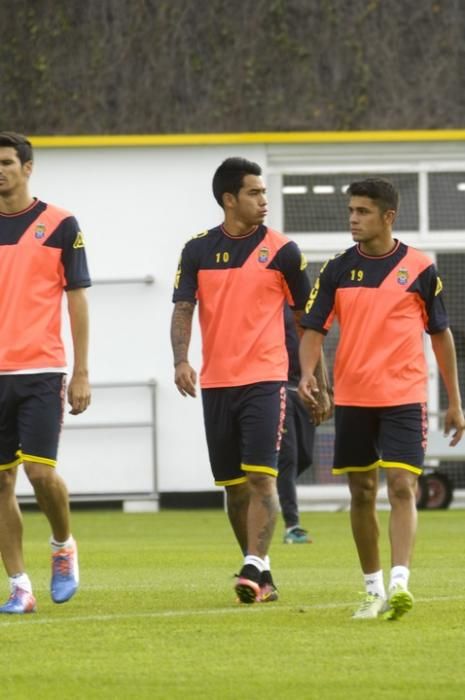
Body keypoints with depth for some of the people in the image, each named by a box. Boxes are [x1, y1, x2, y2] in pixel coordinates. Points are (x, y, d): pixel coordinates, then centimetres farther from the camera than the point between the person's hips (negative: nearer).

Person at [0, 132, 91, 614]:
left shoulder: (60, 225, 0)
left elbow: (76, 299, 1)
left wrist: (81, 373, -3)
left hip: (41, 371, -3)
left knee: (41, 471, -12)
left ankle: (63, 546, 16)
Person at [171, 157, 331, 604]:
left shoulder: (281, 250, 0)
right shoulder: (198, 251, 5)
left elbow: (306, 314, 8)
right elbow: (183, 309, 0)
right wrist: (181, 360, -17)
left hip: (265, 379, -3)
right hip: (216, 382, 3)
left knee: (260, 477, -15)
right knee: (233, 484, 8)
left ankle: (253, 569, -18)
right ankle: (260, 573, 19)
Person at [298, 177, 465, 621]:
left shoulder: (420, 269, -1)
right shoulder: (338, 270, 3)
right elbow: (313, 329, 2)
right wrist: (307, 372, -19)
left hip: (404, 397, -3)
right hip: (351, 398, 3)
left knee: (401, 486, -15)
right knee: (362, 494, 8)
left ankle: (399, 584, -23)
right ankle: (373, 590, 18)